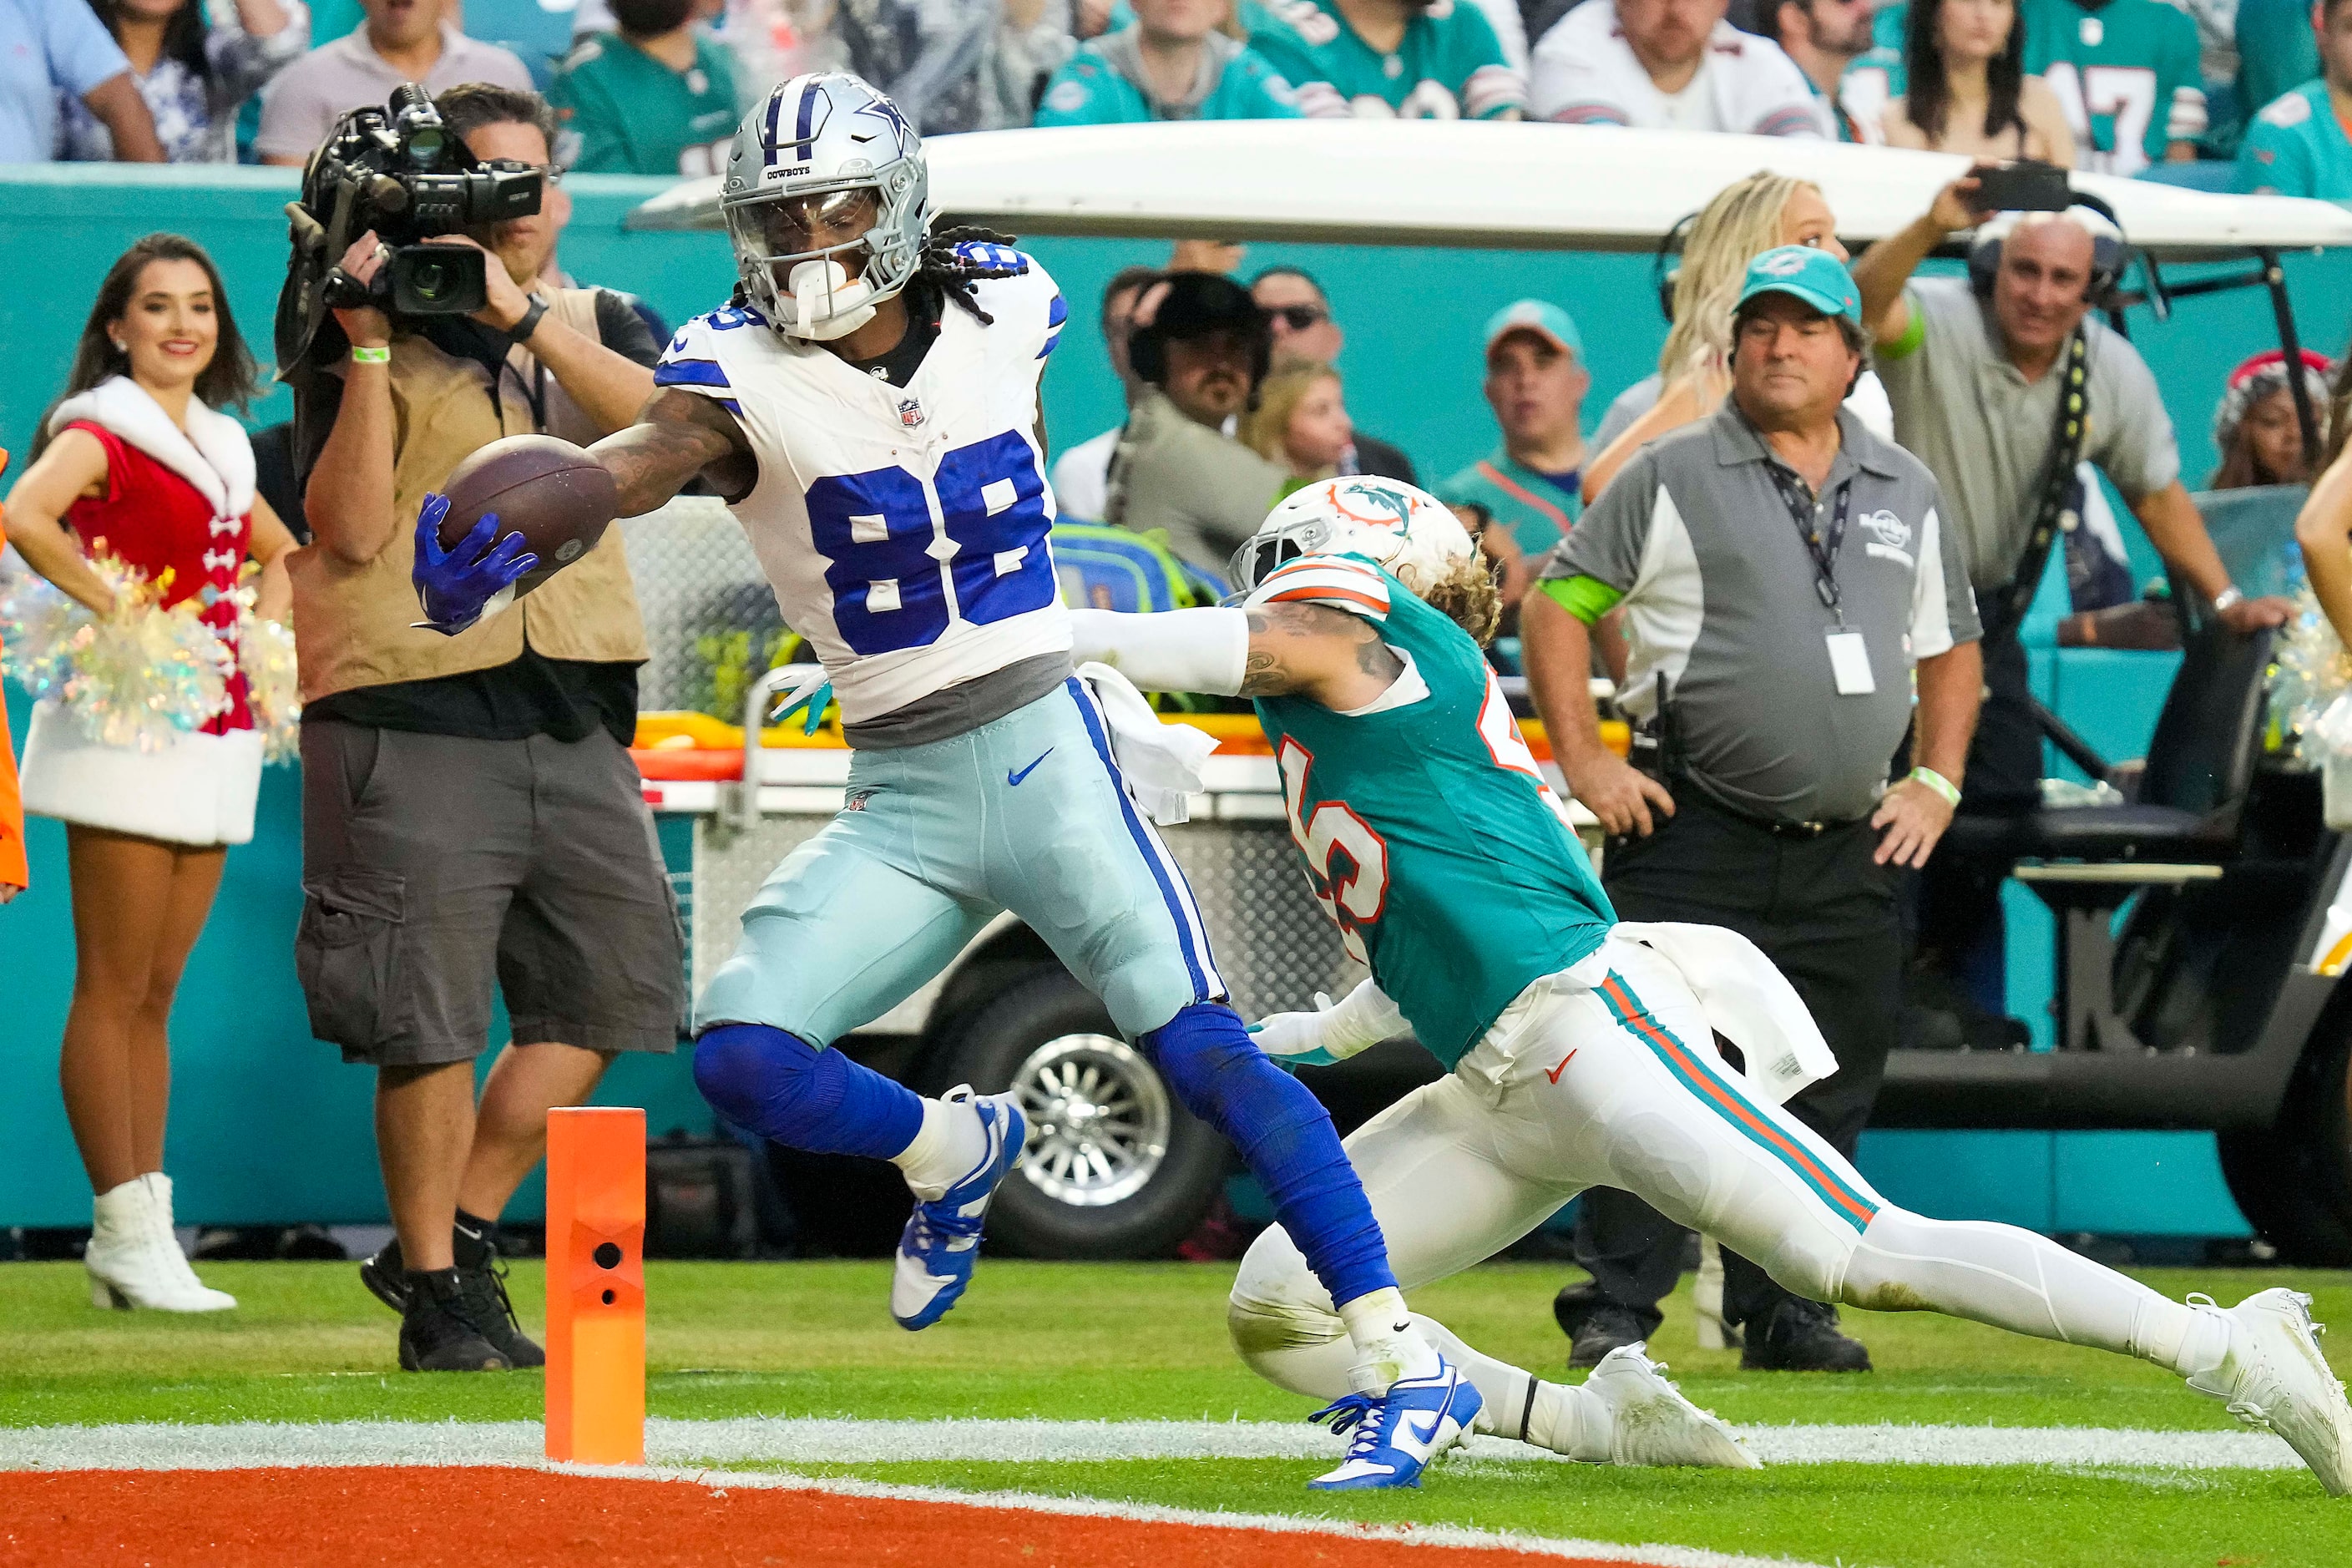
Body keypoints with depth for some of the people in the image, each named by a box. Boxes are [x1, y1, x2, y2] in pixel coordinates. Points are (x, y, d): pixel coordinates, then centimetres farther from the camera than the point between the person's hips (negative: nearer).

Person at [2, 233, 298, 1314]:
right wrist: (122, 618, -23)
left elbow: (278, 552, 33)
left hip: (215, 738, 8)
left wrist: (264, 626, 13)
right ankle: (126, 1233, -5)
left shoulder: (221, 447, 16)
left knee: (156, 996, 9)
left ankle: (141, 1230, 11)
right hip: (127, 730, -8)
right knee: (113, 992, -5)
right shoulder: (102, 432, -7)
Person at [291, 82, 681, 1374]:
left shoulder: (601, 328, 15)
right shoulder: (381, 336, 3)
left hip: (574, 724, 5)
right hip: (413, 720, -5)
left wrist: (525, 315, -16)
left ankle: (456, 1239, 16)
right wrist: (370, 346, -13)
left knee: (606, 990, 4)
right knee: (430, 1022, -5)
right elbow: (350, 531, -8)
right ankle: (439, 1297, 5)